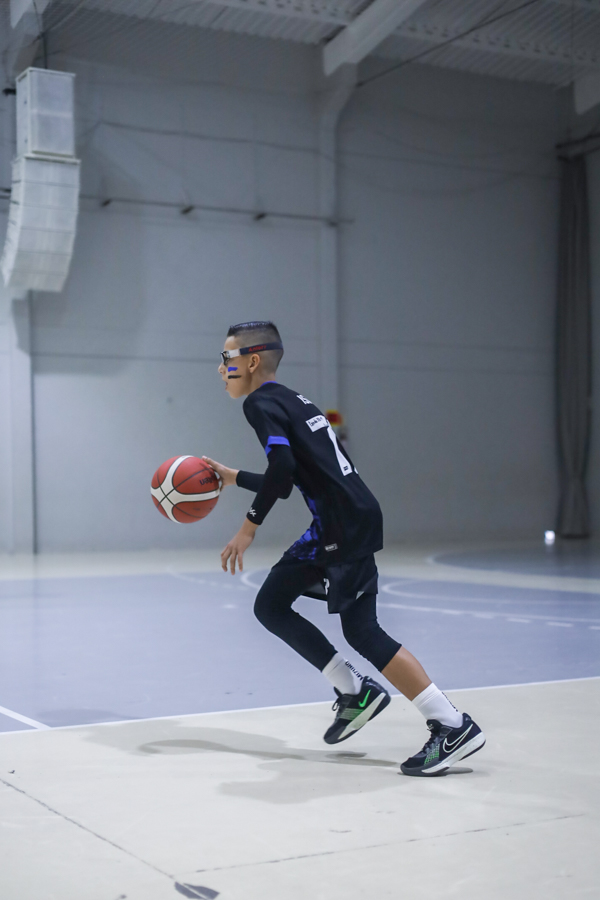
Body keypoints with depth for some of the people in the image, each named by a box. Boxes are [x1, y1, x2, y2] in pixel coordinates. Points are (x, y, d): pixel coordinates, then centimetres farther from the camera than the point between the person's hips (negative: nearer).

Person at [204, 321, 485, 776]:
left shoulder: (261, 402, -5)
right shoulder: (291, 400, 22)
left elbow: (282, 468, -21)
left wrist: (249, 527, -14)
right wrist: (232, 477, 33)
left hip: (348, 523, -10)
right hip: (335, 524, 10)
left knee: (360, 628, -8)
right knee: (271, 606, 14)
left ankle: (454, 726, -7)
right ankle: (355, 692, 16)